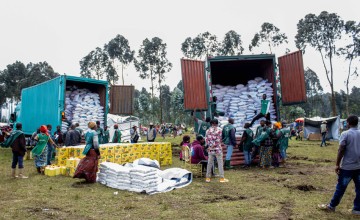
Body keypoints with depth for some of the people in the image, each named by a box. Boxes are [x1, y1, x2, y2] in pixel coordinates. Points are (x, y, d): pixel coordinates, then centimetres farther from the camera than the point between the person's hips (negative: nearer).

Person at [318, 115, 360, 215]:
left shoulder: (345, 134, -11)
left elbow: (341, 151, -14)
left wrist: (337, 165, -8)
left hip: (347, 166, -5)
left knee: (341, 187, 5)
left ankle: (331, 206, 18)